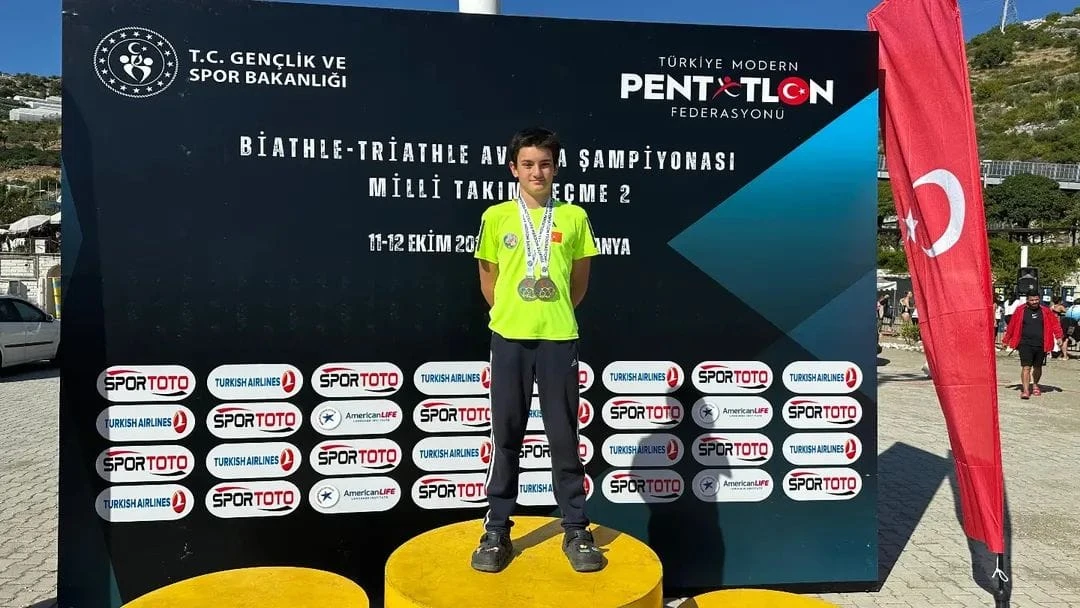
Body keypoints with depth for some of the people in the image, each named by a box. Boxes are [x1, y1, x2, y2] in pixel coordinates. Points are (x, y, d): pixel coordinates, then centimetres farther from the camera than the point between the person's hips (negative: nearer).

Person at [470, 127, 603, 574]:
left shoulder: (574, 217, 3)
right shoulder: (496, 217, 2)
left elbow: (579, 281, 12)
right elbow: (488, 278, 10)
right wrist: (510, 314, 12)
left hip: (559, 339, 0)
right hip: (509, 338, 0)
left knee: (564, 437, 6)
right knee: (506, 437, 8)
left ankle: (576, 531, 18)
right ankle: (496, 531, 19)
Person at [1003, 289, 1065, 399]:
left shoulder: (1045, 311, 4)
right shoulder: (1020, 311, 0)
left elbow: (1054, 323, 5)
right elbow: (1012, 325, 5)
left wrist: (1058, 337, -5)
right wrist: (1007, 340, 9)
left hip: (1041, 345, 2)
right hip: (1025, 344, -2)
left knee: (1037, 367, 16)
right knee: (1026, 367, -10)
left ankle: (1035, 385, 38)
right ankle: (1025, 390, -12)